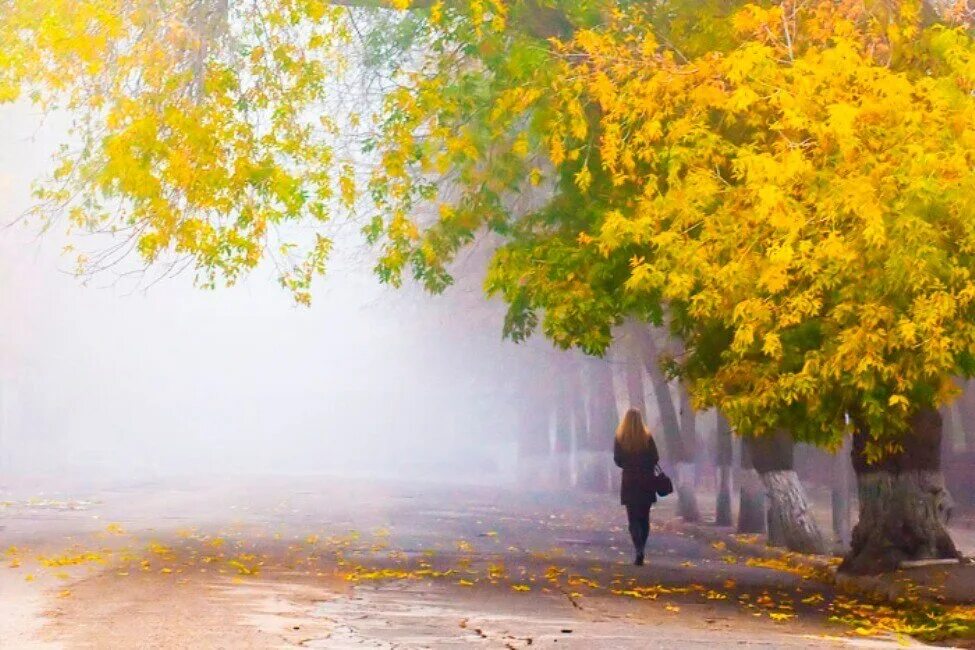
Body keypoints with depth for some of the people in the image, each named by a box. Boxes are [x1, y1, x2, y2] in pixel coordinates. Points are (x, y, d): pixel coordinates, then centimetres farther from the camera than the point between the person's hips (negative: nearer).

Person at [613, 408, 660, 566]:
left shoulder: (620, 438, -6)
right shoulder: (647, 438, -5)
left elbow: (617, 460, -3)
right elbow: (655, 459, -2)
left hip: (629, 482, -1)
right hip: (646, 482, 1)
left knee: (633, 519, 0)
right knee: (644, 518, 14)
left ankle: (639, 550, -18)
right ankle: (641, 550, 17)